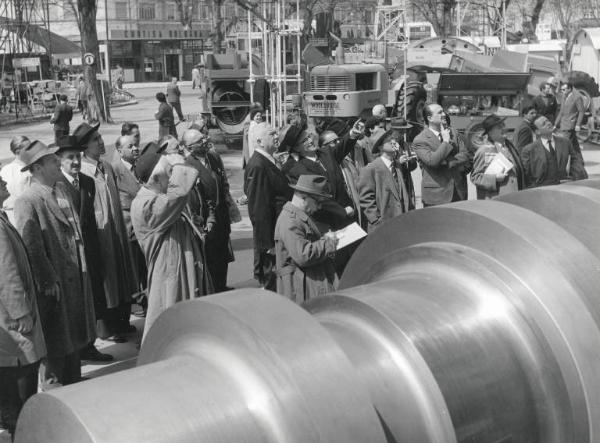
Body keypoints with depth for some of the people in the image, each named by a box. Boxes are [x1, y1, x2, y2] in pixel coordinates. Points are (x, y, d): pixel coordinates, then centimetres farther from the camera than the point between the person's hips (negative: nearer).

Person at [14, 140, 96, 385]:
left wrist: (83, 270, 13)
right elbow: (31, 246, -20)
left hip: (74, 279, 8)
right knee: (56, 340, 5)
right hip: (53, 286, -8)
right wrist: (49, 281, -19)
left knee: (74, 335, 18)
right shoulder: (27, 201, -18)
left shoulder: (60, 194, 9)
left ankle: (73, 382, 32)